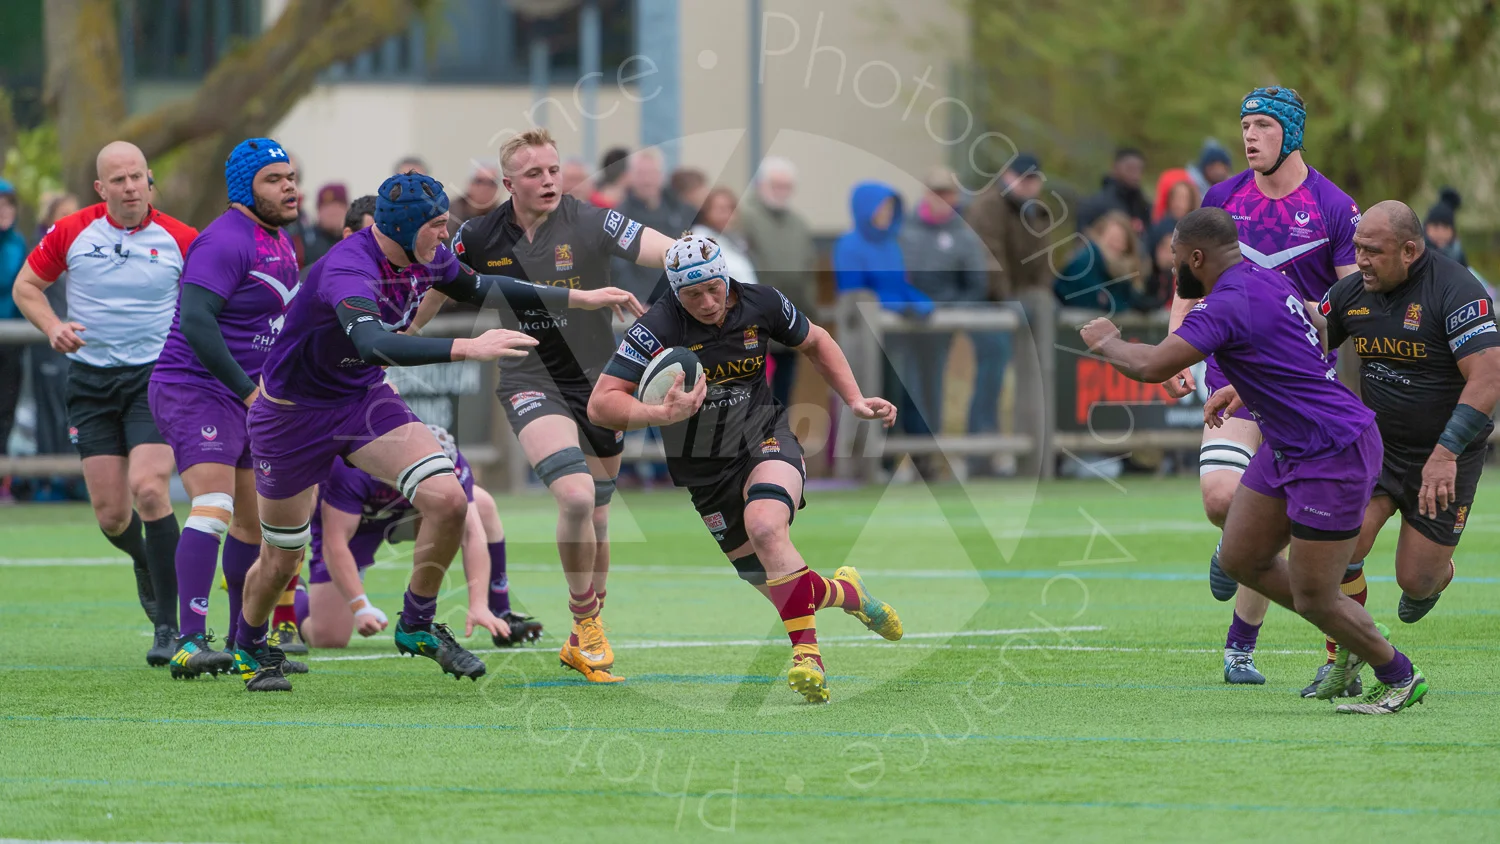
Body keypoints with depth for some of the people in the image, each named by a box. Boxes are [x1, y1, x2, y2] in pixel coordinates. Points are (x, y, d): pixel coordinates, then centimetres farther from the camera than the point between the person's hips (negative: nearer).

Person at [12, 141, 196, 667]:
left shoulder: (181, 241, -4)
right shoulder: (71, 233, -1)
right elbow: (26, 285, 10)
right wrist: (53, 327, -8)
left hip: (156, 377, -2)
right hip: (91, 381, 2)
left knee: (149, 489, -21)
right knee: (111, 514, -1)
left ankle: (168, 627, -14)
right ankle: (147, 563, 37)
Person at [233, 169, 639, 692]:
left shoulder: (428, 258, -9)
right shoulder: (347, 270, -34)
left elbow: (478, 289, 12)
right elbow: (373, 344, -51)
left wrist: (577, 298, 11)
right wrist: (467, 349, -59)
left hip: (363, 398, 6)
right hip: (294, 410, -6)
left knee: (447, 500, -15)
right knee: (282, 558, 6)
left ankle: (416, 626, 5)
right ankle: (249, 647, 37)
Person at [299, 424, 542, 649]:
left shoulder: (451, 466, -28)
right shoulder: (352, 468, -41)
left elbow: (472, 535, -30)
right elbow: (335, 543, -39)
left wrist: (478, 605, -40)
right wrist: (360, 608, -45)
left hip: (400, 516, 4)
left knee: (482, 505, -22)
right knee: (328, 639, -15)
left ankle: (502, 616, -12)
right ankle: (293, 596, 21)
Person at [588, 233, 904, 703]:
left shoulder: (760, 304, -9)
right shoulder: (658, 329, -19)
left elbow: (815, 342, 13)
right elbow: (601, 405, -23)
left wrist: (855, 401, 4)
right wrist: (664, 414, -39)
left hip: (765, 438, -1)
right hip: (703, 468, 1)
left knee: (764, 524, -33)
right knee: (771, 583, 2)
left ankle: (806, 654, -32)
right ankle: (845, 592, 33)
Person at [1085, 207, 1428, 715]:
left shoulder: (1226, 307, -23)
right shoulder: (1268, 281, 7)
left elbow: (1151, 367, -28)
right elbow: (1319, 327, 27)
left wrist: (1106, 342, -6)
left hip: (1334, 456, -10)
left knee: (1314, 600, -2)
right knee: (1240, 559, 13)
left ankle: (1400, 679, 19)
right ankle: (1355, 642, 27)